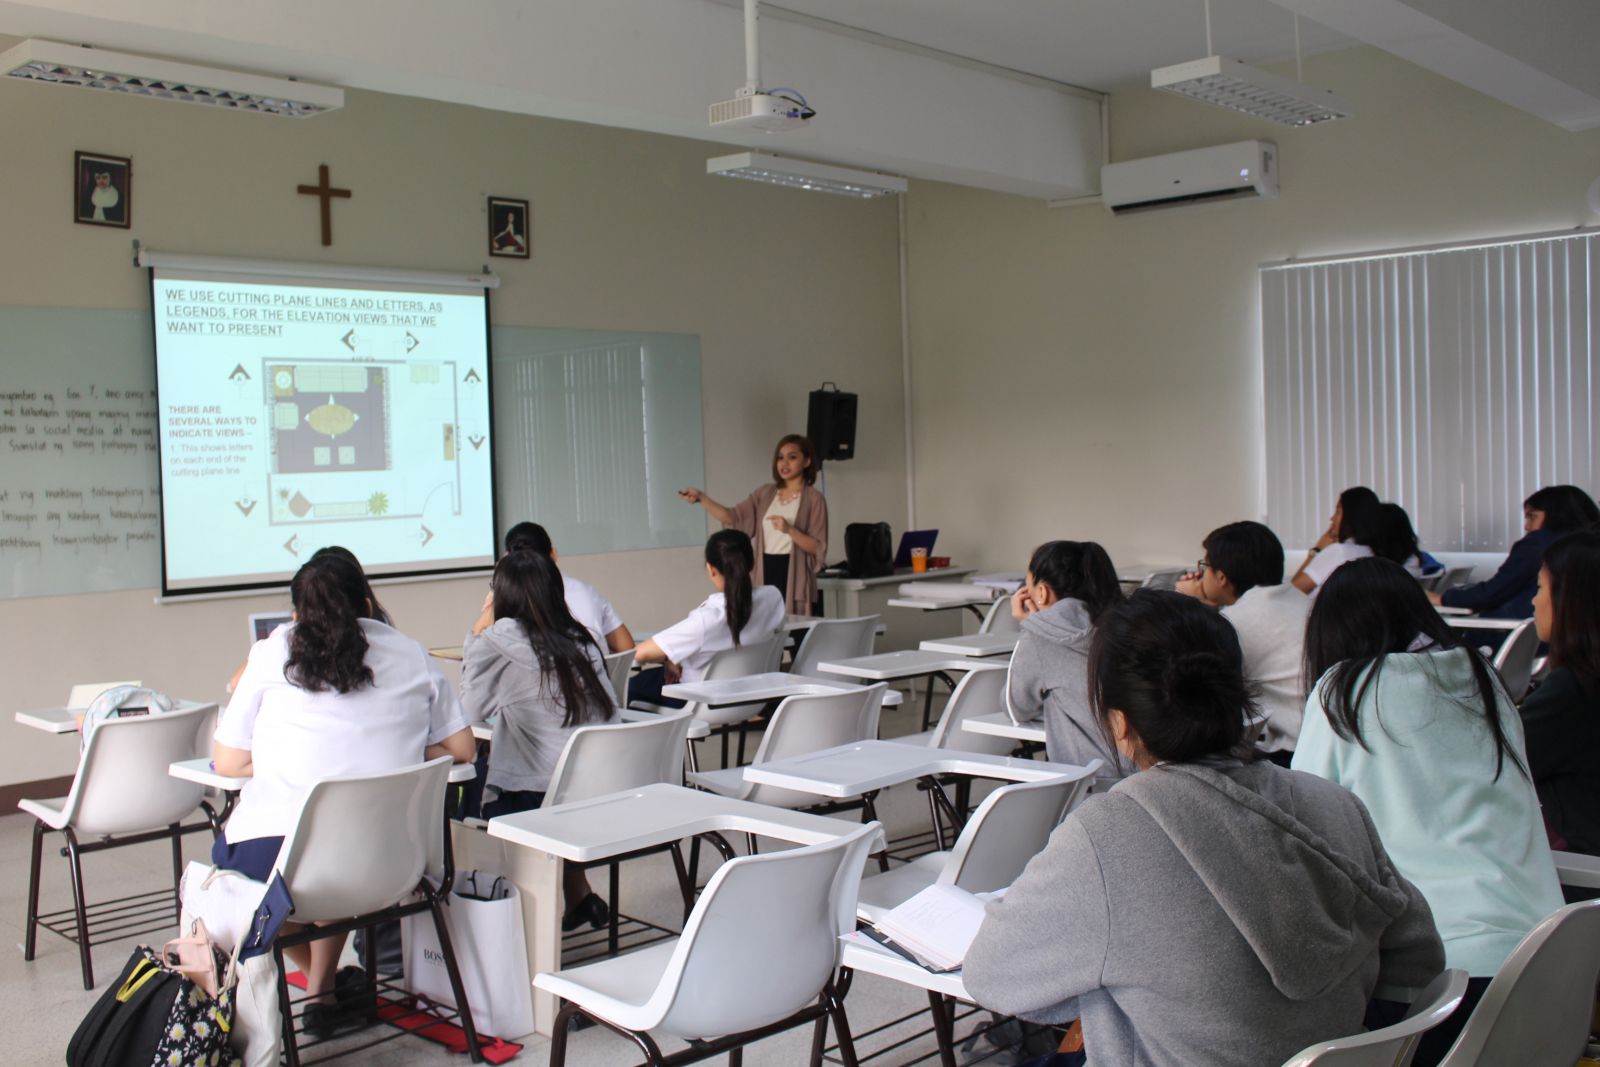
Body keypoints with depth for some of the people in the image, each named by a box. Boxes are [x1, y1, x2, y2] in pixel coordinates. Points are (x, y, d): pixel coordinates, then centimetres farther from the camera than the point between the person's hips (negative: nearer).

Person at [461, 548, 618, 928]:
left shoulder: (501, 641, -10)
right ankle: (580, 895, 30)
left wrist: (479, 630, 8)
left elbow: (471, 706, 2)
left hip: (537, 800, -6)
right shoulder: (581, 640, 6)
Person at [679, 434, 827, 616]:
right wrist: (701, 498, -13)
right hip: (767, 574, 5)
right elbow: (732, 517, 1)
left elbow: (819, 548, -7)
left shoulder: (814, 499, -2)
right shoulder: (765, 493, 11)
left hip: (794, 577, -4)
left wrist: (789, 530, -21)